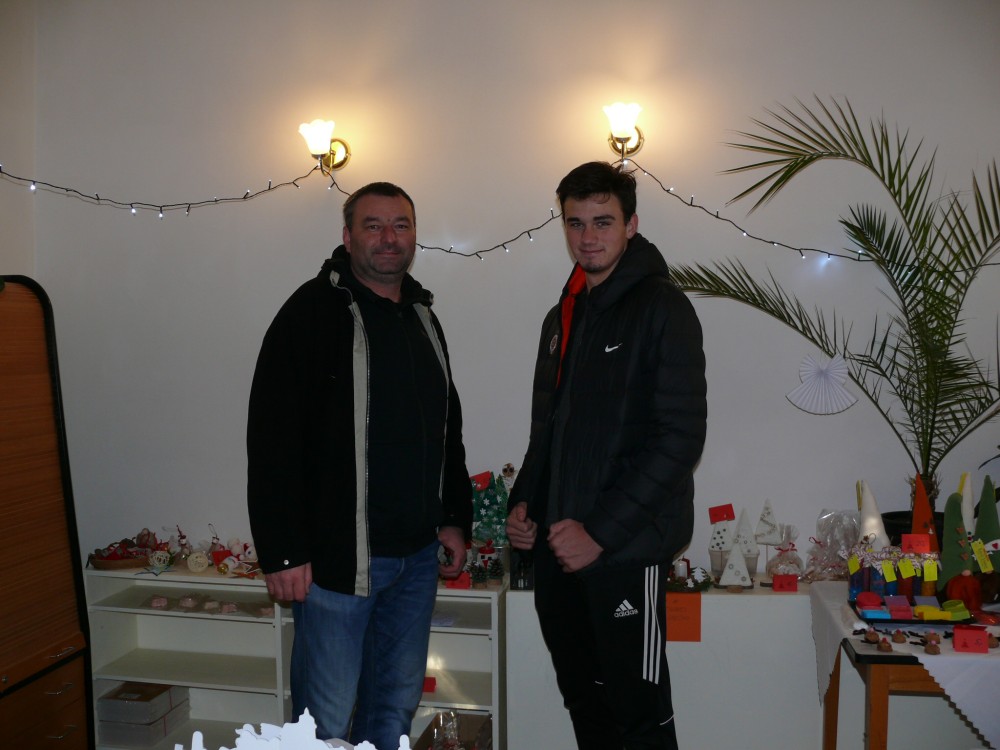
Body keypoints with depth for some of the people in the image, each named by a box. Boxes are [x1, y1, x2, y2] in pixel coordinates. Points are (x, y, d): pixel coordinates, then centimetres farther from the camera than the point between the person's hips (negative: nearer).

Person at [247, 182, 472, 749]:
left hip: (417, 555, 7)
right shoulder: (314, 311, -9)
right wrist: (283, 553, -17)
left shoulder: (424, 319, 13)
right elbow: (272, 441, -14)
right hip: (337, 555, -6)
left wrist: (456, 519, 15)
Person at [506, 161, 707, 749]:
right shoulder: (563, 317, 14)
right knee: (584, 702, 18)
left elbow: (681, 437, -16)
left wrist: (601, 531, -19)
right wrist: (524, 503, 5)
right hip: (556, 548, 7)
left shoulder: (662, 307, -9)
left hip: (627, 550, -7)